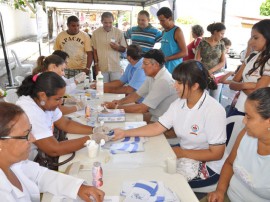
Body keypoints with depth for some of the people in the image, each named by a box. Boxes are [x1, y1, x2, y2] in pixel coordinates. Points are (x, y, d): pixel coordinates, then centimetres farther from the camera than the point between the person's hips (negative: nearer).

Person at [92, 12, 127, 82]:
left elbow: (124, 49, 6)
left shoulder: (119, 32, 1)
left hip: (115, 67, 0)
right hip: (101, 68, 0)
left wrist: (118, 47, -15)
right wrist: (96, 64, 3)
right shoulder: (96, 33, 2)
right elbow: (94, 50, 8)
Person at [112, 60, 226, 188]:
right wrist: (125, 133, -6)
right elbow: (158, 127, -2)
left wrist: (181, 152, -18)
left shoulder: (214, 110, -24)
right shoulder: (178, 104, -4)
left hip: (208, 165, -6)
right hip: (184, 155, 6)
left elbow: (216, 154, -21)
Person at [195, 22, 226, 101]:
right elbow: (197, 60, -4)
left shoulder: (221, 44, 5)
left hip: (216, 76, 2)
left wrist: (211, 71, -12)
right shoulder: (203, 42, -2)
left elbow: (223, 62, 2)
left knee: (215, 100, 4)